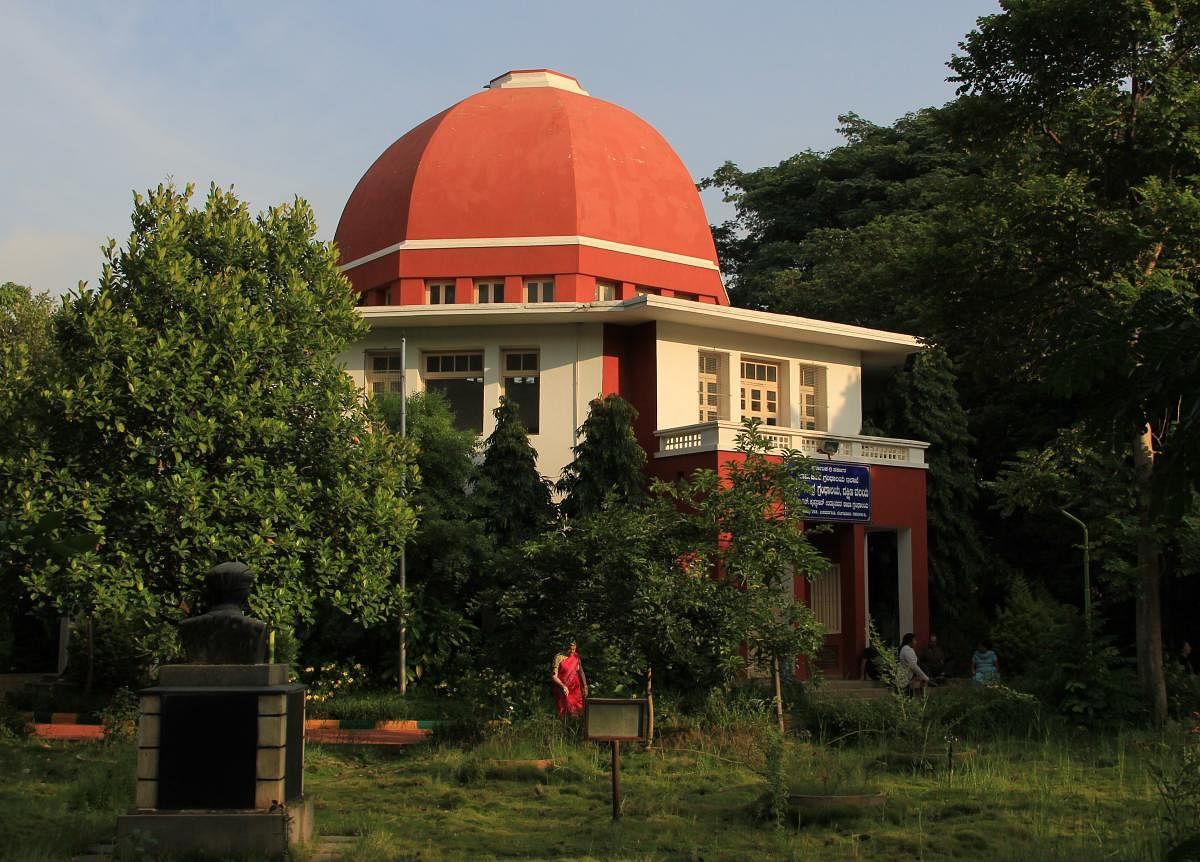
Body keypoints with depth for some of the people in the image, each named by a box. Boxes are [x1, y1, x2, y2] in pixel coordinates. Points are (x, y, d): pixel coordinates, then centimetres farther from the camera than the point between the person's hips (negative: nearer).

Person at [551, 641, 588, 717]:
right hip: (563, 690, -4)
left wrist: (585, 686, 6)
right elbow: (554, 676, -10)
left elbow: (581, 672, 15)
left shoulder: (576, 657, 8)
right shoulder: (559, 658, -6)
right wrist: (563, 686, -24)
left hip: (575, 689, 4)